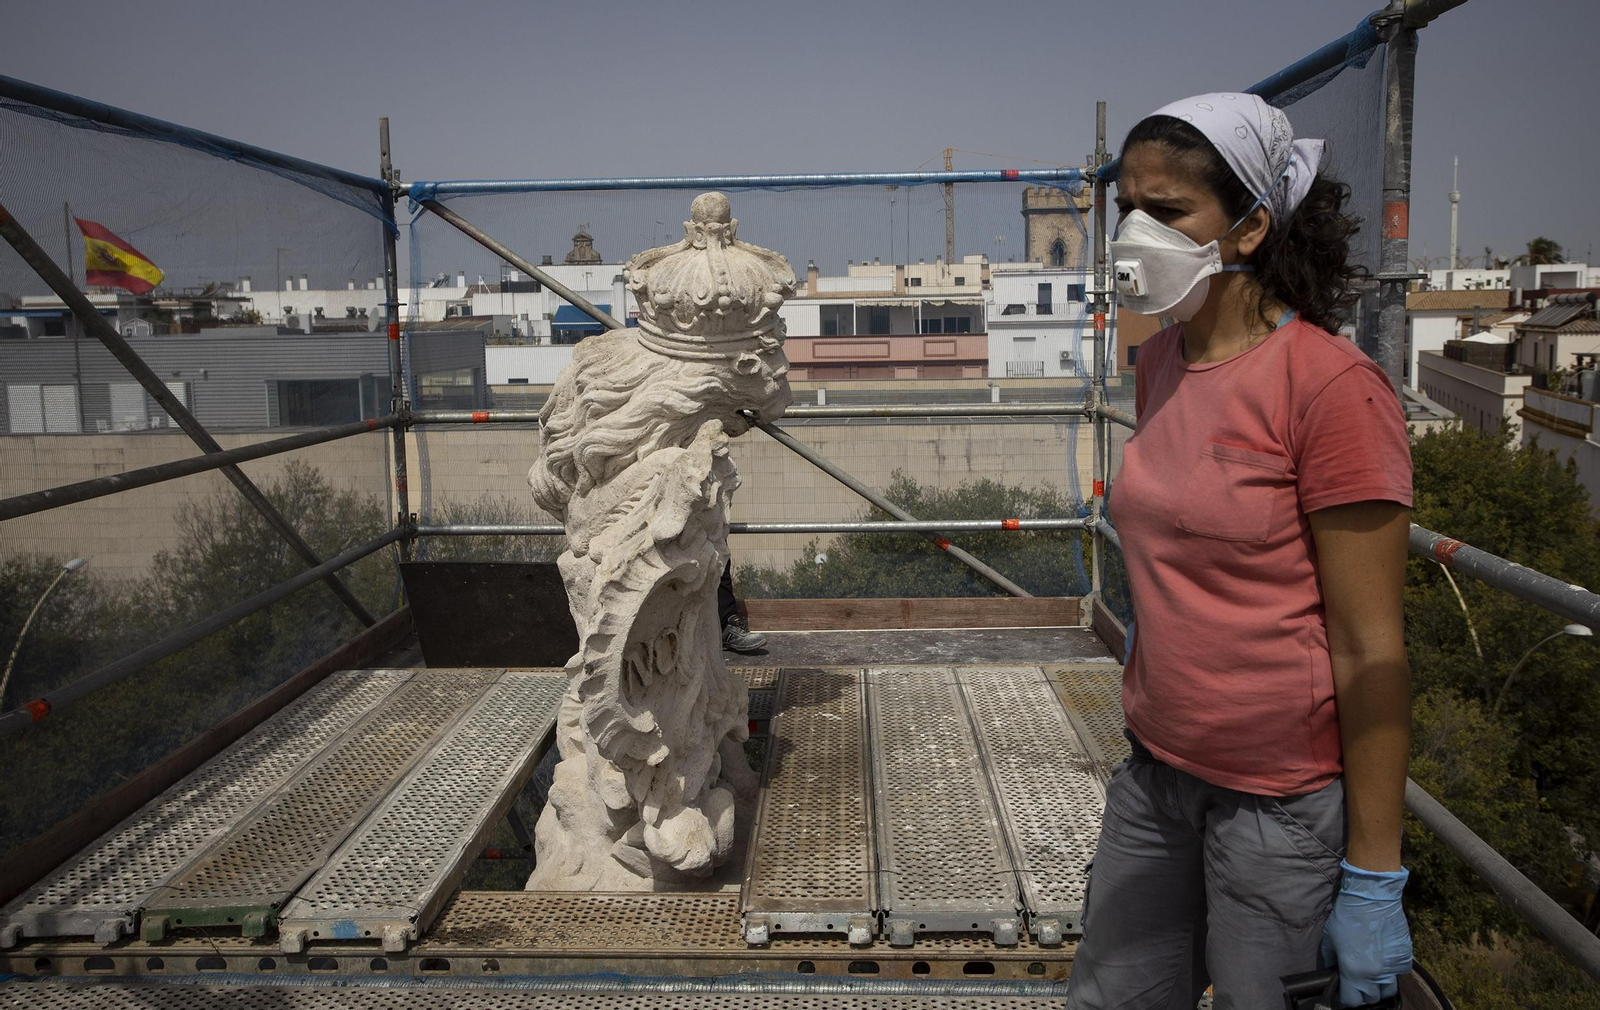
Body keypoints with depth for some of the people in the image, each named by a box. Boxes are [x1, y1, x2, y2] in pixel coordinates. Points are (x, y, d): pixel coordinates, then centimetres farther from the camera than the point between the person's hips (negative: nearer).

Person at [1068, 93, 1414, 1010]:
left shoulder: (1330, 385, -17)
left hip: (1287, 801, -6)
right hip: (1157, 774, 7)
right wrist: (1150, 736, 17)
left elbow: (1370, 650, -17)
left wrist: (1373, 879, -14)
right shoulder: (1160, 361, 4)